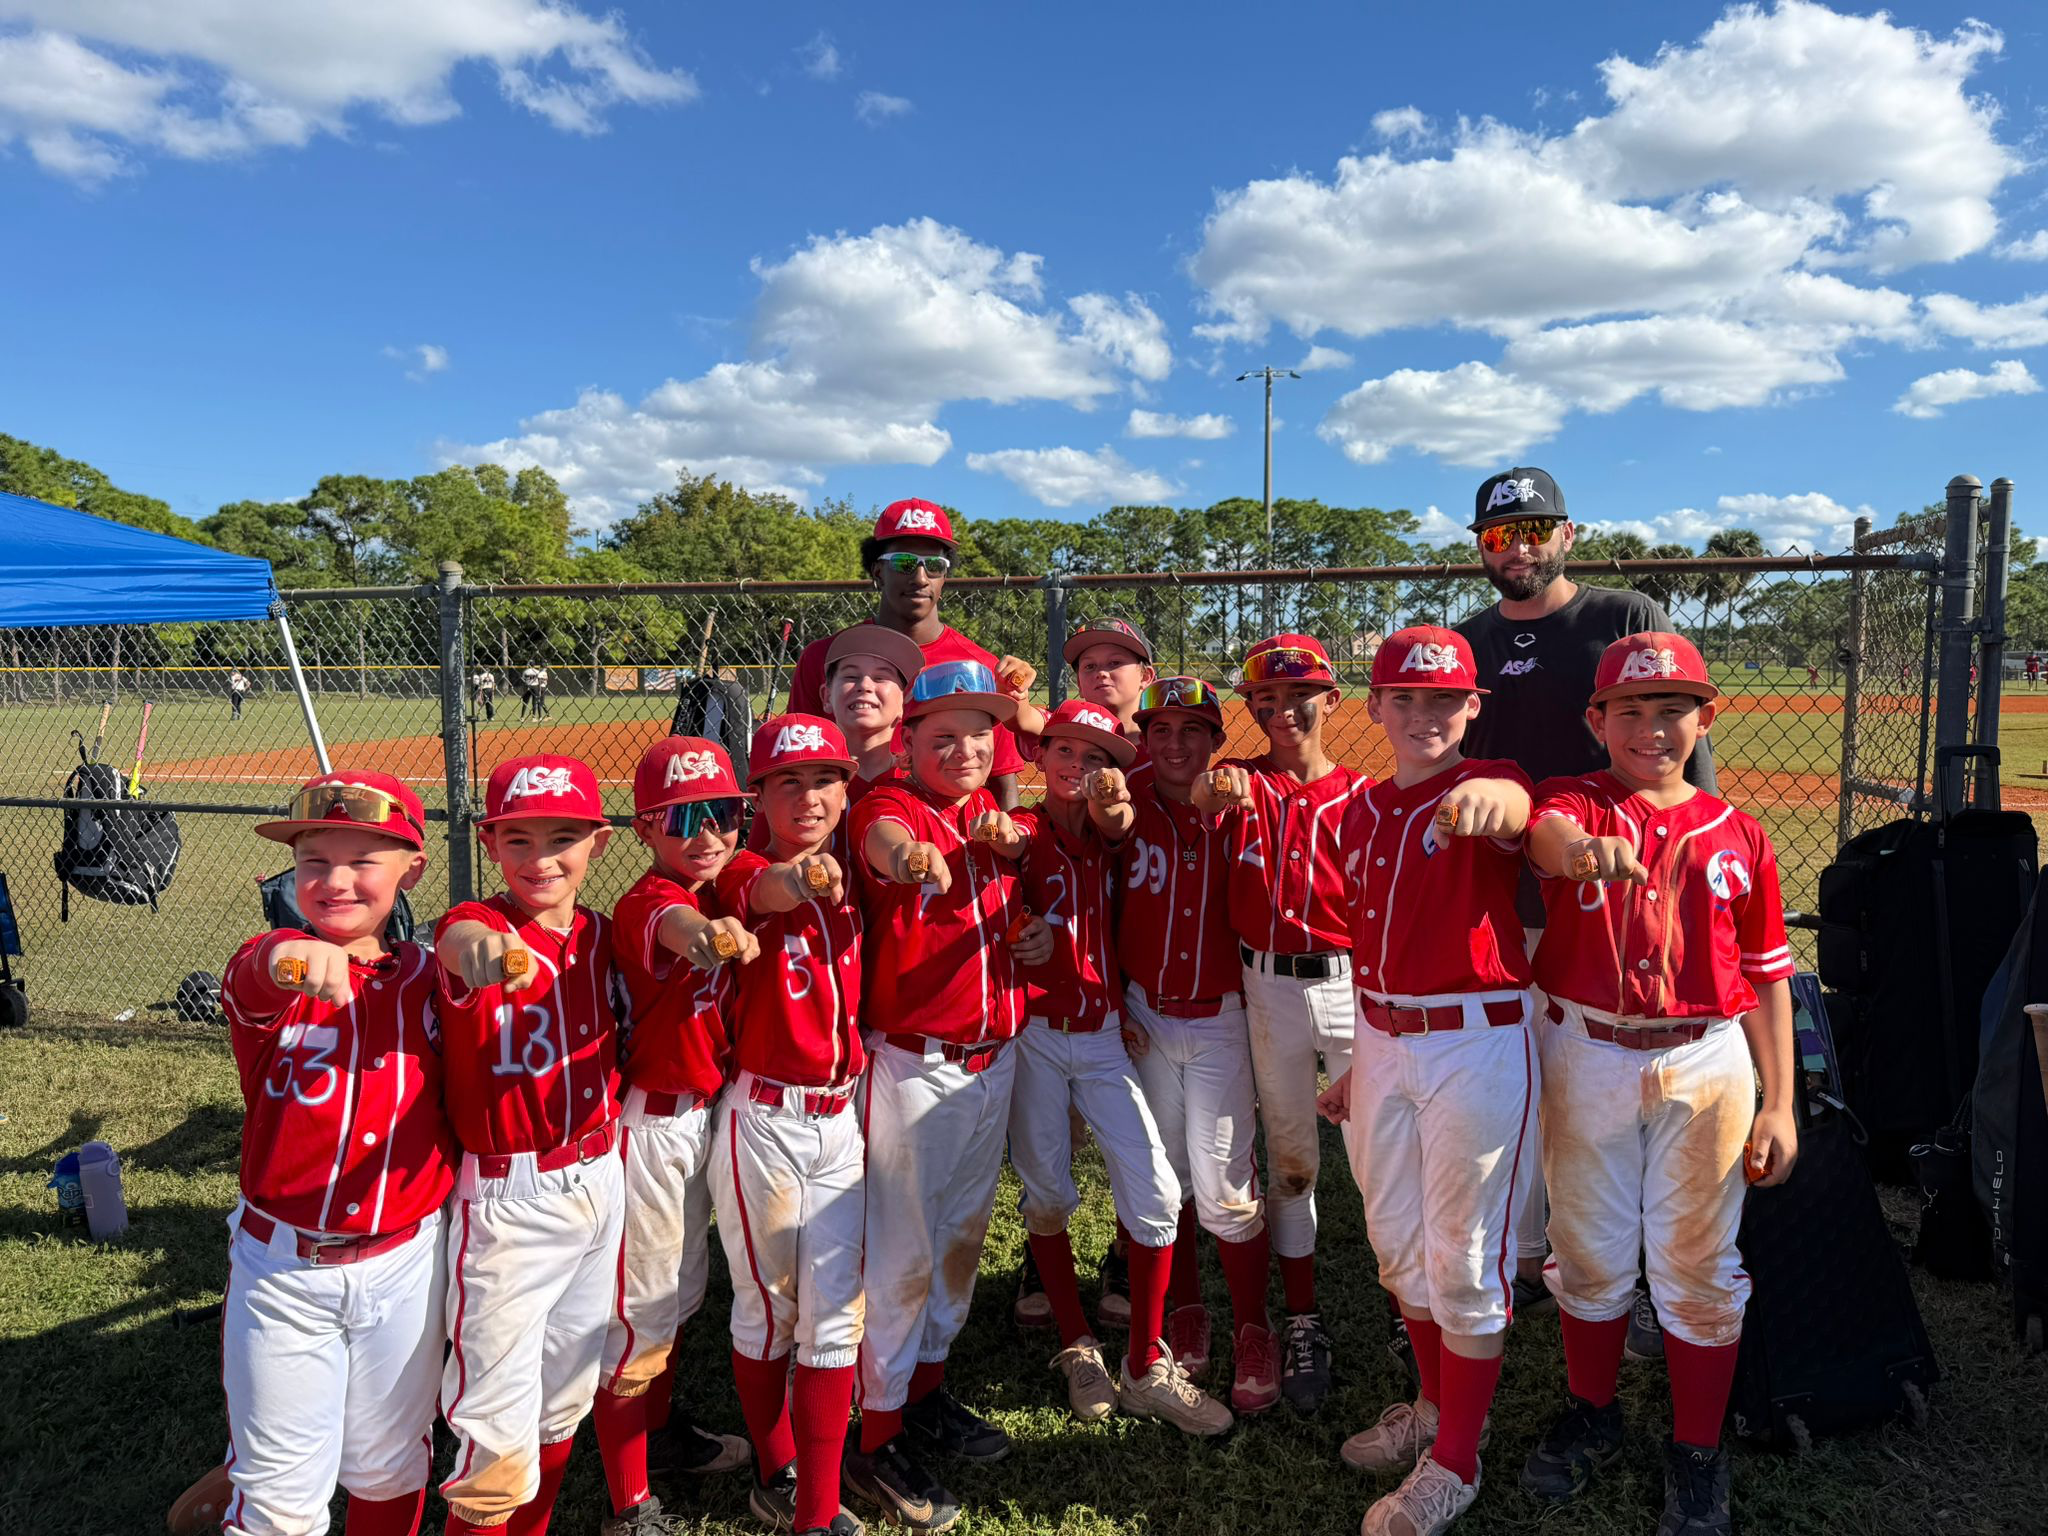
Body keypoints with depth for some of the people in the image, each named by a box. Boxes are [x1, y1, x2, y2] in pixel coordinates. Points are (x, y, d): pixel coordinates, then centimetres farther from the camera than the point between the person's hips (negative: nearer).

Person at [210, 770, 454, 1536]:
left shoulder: (424, 976, -1)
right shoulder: (266, 972, -10)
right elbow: (252, 983, -33)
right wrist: (288, 957, -60)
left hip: (405, 1263, 2)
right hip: (282, 1269, -2)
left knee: (390, 1469, 18)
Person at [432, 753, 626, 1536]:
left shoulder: (598, 933, 2)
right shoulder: (475, 925, -15)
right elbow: (460, 942, -40)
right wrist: (479, 951, -65)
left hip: (598, 1182, 6)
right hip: (507, 1199, -5)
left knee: (566, 1397, 20)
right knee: (499, 1423, 0)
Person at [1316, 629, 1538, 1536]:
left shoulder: (1490, 787, -10)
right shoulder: (1362, 810, 8)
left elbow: (1515, 806, -37)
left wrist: (1484, 798, -61)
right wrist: (1365, 1062, 15)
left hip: (1476, 1044, -6)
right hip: (1382, 1044, 7)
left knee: (1464, 1257, 4)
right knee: (1395, 1244, 19)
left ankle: (1454, 1463, 21)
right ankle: (1436, 1406, 41)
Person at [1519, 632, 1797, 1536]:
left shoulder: (1736, 835, 3)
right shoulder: (1576, 801, -2)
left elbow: (1767, 976, 6)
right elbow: (1545, 829, -29)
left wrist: (1779, 1103, 1)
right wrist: (1577, 846, -53)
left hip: (1706, 1067, 1)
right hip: (1584, 1060, 0)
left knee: (1696, 1264, 9)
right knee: (1589, 1251, 14)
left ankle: (1697, 1454, 28)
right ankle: (1592, 1417, 36)